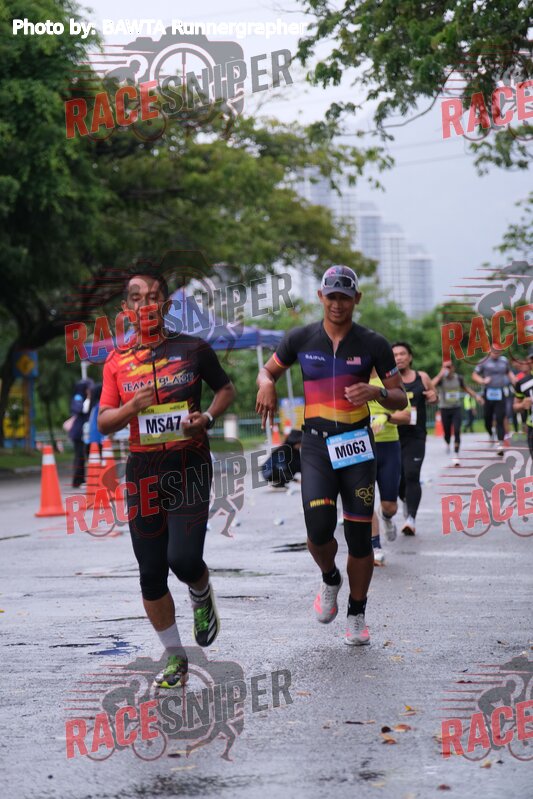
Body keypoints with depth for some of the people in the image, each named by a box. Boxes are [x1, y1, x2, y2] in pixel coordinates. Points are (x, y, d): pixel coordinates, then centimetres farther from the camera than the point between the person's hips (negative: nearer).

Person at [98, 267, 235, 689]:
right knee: (151, 572, 4)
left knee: (184, 559, -17)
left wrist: (208, 417, -6)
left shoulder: (193, 349, 0)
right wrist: (132, 407, -16)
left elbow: (226, 389, 13)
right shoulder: (118, 361, 6)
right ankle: (175, 657, 19)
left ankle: (203, 598, 20)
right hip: (143, 469, 3)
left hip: (189, 466, -3)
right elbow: (104, 423, 5)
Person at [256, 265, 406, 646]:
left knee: (360, 536, 0)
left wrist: (377, 392, -18)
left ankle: (357, 615, 17)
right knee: (319, 528, -17)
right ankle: (330, 580, 16)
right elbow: (268, 370, 17)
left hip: (357, 443, 0)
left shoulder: (373, 344, 0)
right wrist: (267, 384, -8)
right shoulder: (302, 339, 2)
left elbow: (400, 398, 4)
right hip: (316, 444, 0)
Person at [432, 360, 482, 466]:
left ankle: (456, 456, -8)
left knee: (457, 432, -12)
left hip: (457, 408, 1)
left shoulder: (459, 378, 0)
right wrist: (441, 374, -33)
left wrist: (476, 396, 16)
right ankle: (447, 444, 45)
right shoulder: (441, 379, -11)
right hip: (445, 409, -1)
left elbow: (465, 388, 20)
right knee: (447, 432, 8)